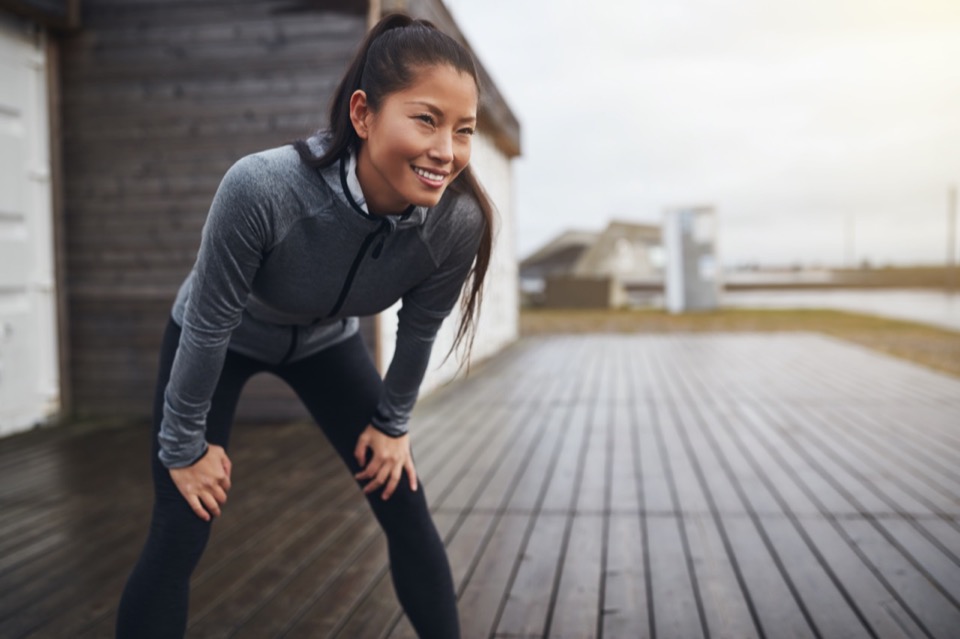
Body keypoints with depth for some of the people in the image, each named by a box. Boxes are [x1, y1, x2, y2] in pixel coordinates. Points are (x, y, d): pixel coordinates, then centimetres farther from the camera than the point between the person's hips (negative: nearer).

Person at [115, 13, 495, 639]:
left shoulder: (458, 222, -30)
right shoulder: (262, 189, -41)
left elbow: (418, 330, -10)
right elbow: (208, 325, -25)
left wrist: (392, 422, 3)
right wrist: (184, 446, -13)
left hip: (326, 341, 3)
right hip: (218, 341, -3)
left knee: (407, 511, 1)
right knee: (178, 538, -5)